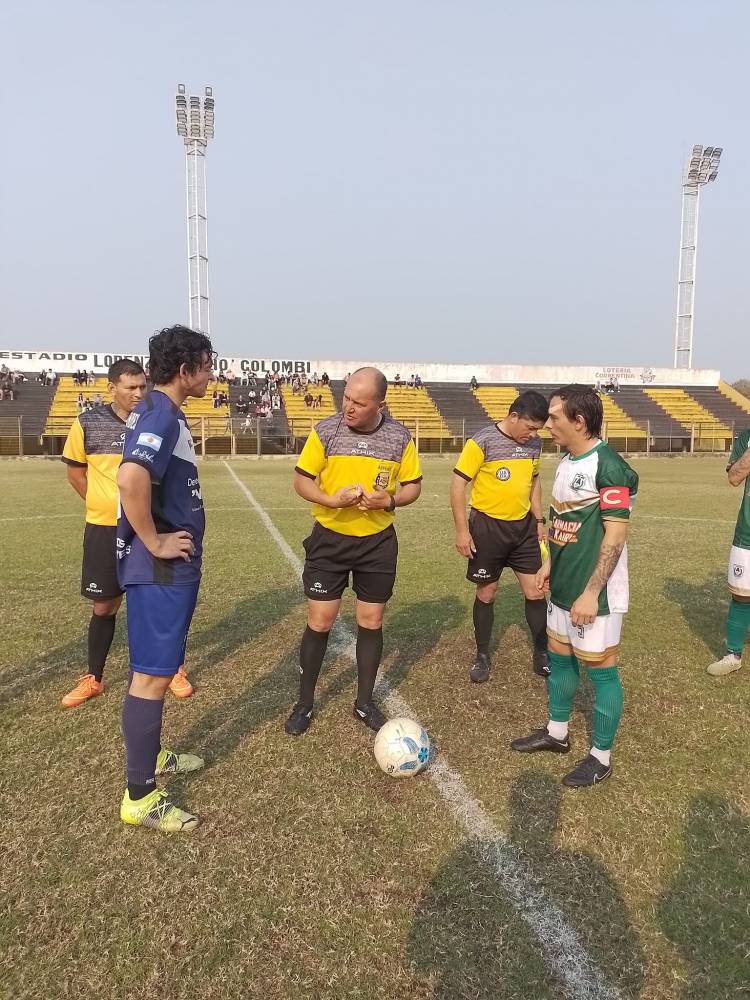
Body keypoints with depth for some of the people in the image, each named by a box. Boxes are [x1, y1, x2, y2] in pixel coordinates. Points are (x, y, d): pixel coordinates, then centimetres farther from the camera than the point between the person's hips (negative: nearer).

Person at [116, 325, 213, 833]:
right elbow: (131, 478, -36)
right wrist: (154, 543, -24)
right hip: (161, 569, -10)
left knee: (159, 669, 21)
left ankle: (152, 755, 38)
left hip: (172, 567, 10)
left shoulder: (162, 413, 12)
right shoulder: (161, 416, -19)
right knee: (153, 674, -1)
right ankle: (140, 796, 11)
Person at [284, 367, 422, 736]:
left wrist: (388, 501, -18)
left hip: (378, 542, 2)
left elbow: (413, 486, 3)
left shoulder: (399, 437, -6)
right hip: (329, 540, -1)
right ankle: (304, 703, 22)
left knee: (371, 622, 10)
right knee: (319, 622, 2)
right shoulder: (326, 430, -10)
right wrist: (331, 500, -24)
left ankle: (365, 702, 28)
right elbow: (301, 481, -5)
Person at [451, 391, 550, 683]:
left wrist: (539, 520, 15)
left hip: (523, 526, 5)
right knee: (486, 592, 8)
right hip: (488, 526, -4)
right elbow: (458, 484, -13)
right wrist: (462, 530, -15)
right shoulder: (482, 441, -15)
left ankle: (542, 654, 21)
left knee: (535, 591, 5)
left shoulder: (534, 443, 3)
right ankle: (482, 655, 24)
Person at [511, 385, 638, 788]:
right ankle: (556, 733, 38)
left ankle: (601, 757, 21)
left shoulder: (608, 466, -20)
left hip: (594, 593, -9)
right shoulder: (566, 461, 8)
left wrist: (592, 592, -21)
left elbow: (615, 533, -21)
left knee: (601, 670, 5)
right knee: (559, 659, 19)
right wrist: (551, 564, 16)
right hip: (563, 587, 9)